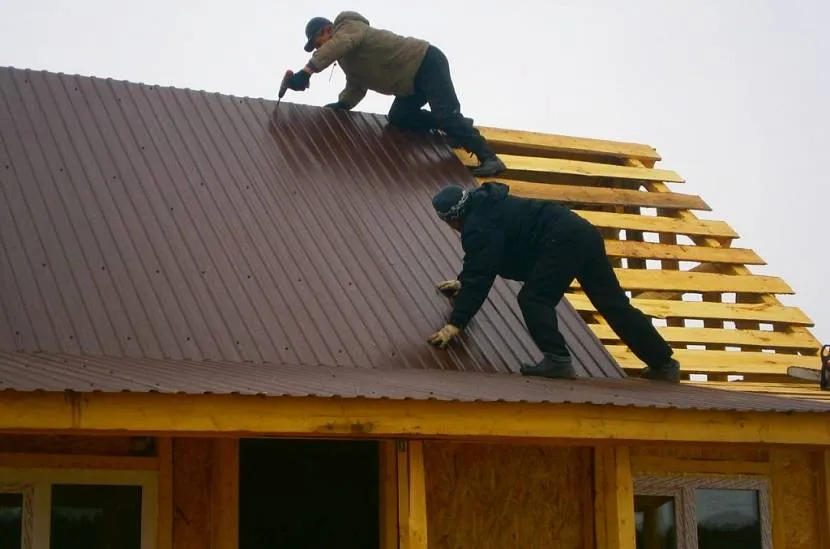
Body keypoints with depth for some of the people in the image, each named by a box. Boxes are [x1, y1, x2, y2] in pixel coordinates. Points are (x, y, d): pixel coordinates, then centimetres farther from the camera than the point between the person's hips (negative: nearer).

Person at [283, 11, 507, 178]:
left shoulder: (349, 28, -14)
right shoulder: (346, 59, 17)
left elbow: (339, 44, -37)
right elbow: (356, 87, 15)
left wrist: (307, 71, -46)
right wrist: (343, 104, -6)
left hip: (427, 63, -10)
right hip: (412, 80, 10)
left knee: (445, 115, -19)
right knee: (398, 118, 3)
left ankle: (488, 158, -18)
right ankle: (457, 126, 9)